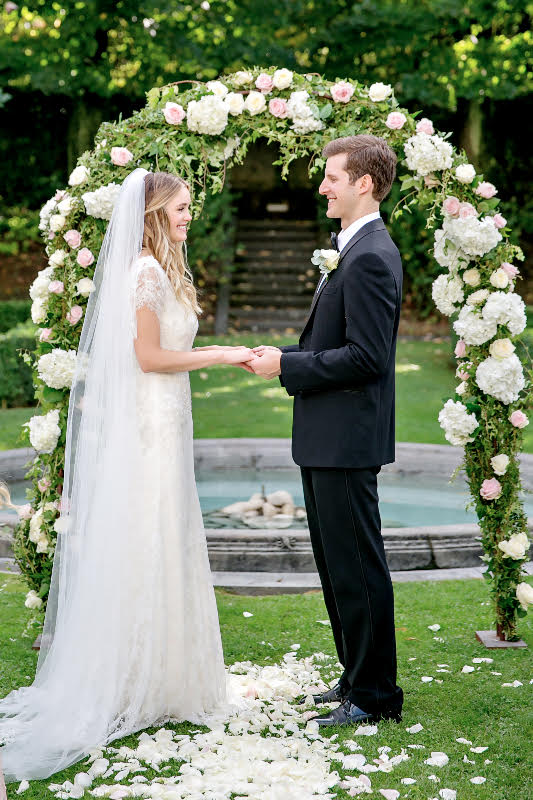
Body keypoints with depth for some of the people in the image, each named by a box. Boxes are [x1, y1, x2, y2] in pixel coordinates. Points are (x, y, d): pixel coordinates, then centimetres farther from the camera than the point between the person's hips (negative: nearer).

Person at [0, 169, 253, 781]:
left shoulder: (161, 270, 17)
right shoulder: (146, 272, -14)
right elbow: (148, 356, -17)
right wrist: (220, 354, -13)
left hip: (158, 424, 10)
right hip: (147, 427, -10)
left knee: (157, 547, 12)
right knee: (146, 548, -3)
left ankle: (151, 677, 21)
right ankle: (134, 683, 7)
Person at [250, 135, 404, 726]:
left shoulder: (370, 257, -17)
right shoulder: (356, 250, 16)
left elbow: (367, 356, -23)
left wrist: (286, 367, -16)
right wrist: (283, 356, 7)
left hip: (346, 439, -11)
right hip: (329, 439, 11)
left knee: (357, 567, -1)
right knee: (336, 565, 18)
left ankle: (375, 696, 12)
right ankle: (358, 677, 31)